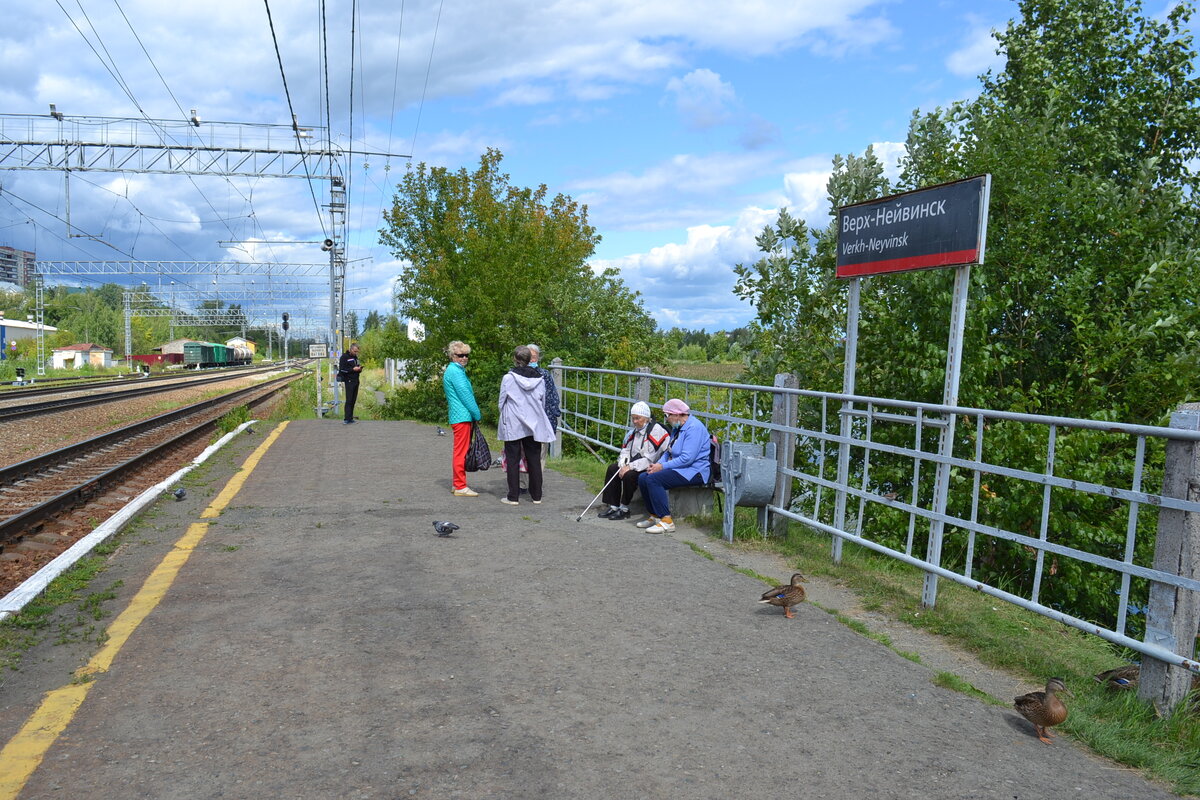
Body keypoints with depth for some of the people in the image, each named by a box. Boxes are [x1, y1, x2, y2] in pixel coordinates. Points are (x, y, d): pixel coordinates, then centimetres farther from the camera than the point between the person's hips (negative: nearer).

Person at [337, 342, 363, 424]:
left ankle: (350, 418, 9)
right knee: (349, 400, -11)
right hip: (349, 381, -7)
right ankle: (347, 419, -12)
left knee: (353, 400, 6)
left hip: (356, 381, 7)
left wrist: (359, 369, 4)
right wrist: (353, 369, -17)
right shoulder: (344, 357, -6)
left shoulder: (355, 357, 18)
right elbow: (342, 369, -13)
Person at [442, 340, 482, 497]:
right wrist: (477, 414, -9)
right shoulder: (455, 371, -12)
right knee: (461, 452, -7)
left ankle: (458, 484, 21)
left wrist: (474, 413, 16)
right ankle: (460, 487, -4)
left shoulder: (457, 370, 20)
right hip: (462, 417, -11)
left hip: (460, 417, 11)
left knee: (460, 452, 14)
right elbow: (465, 394, -16)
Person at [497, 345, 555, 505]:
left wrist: (504, 419, 16)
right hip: (534, 426, 3)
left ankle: (513, 497, 6)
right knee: (534, 459, 10)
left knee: (513, 460, 4)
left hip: (513, 426, -3)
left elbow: (502, 402, -1)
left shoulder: (508, 378, -10)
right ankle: (536, 495, 16)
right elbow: (543, 403, 10)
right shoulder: (539, 379, 0)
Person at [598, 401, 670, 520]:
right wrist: (623, 465, -9)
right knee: (612, 469, -6)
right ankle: (613, 507, -6)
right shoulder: (634, 431, 12)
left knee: (629, 475, -30)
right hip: (635, 465, 9)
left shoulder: (656, 431, -16)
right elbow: (625, 450, 11)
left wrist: (630, 467, -22)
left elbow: (650, 458, -22)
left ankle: (624, 509, -14)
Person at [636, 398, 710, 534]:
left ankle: (666, 521, -22)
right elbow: (669, 451, 23)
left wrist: (663, 466, -18)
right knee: (643, 477, -2)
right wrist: (657, 464, 3)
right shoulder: (677, 427, 16)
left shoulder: (694, 428, -17)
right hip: (679, 468, 10)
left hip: (694, 472, -10)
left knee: (653, 479, -26)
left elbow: (687, 458, -25)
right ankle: (655, 516, 7)